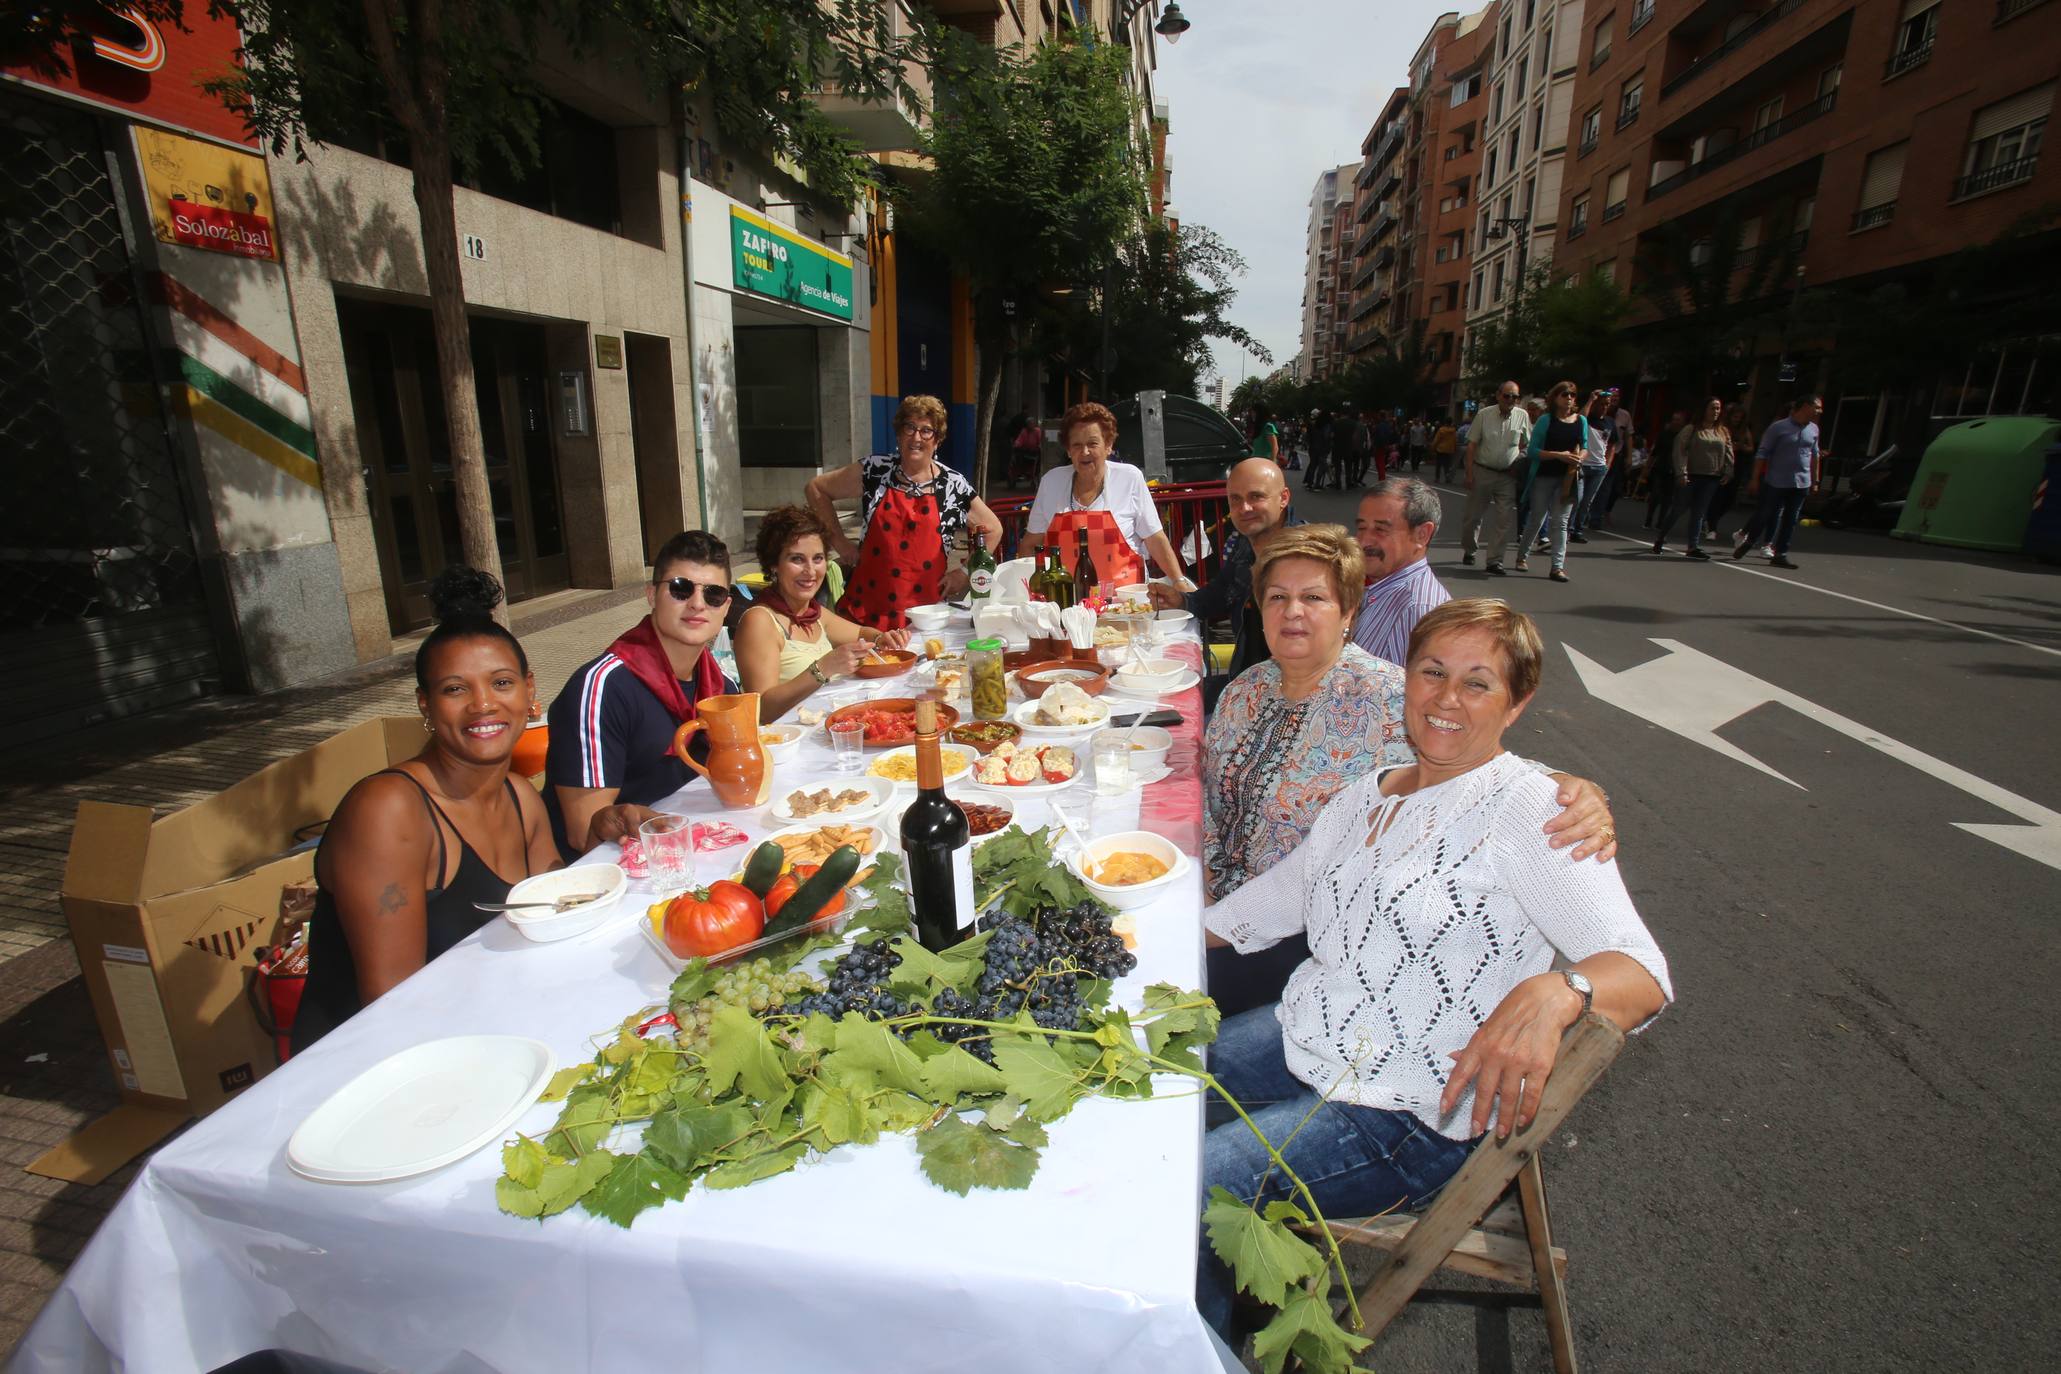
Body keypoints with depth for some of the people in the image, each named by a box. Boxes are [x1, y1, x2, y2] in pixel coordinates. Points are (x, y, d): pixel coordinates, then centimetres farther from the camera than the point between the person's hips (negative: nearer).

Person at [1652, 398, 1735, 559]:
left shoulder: (1724, 432, 10)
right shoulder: (1692, 429, -4)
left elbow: (1728, 454, 11)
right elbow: (1680, 450, -10)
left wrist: (1728, 473, 2)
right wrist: (1681, 472, -16)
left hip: (1712, 478, 4)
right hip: (1691, 476, -4)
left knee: (1700, 513, 4)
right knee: (1678, 508, 2)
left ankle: (1694, 546, 4)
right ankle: (1660, 538, 18)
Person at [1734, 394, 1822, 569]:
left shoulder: (1813, 429, 9)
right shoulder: (1779, 427, -7)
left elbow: (1814, 455, 19)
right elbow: (1762, 453, -6)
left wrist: (1815, 481, 18)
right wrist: (1755, 479, -10)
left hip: (1801, 484, 5)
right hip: (1776, 482, -5)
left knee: (1791, 521, 4)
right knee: (1765, 515, 1)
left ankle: (1780, 555, 8)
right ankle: (1747, 541, 22)